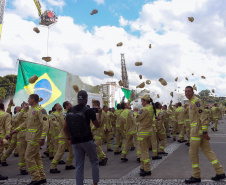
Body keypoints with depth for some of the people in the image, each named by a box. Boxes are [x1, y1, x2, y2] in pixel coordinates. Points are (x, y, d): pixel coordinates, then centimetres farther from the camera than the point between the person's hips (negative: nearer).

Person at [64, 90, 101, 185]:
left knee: (79, 166, 8)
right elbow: (97, 125, 3)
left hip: (75, 142, 3)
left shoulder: (70, 110, 3)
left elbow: (65, 128, 4)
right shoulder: (89, 110, -8)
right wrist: (100, 113, 15)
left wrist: (69, 138, 15)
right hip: (87, 140, -3)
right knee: (94, 162, 13)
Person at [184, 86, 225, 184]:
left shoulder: (196, 101, -13)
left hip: (197, 131, -10)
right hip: (201, 131, 10)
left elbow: (203, 117, -19)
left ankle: (196, 176, 9)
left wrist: (205, 132, -22)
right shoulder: (191, 102, 18)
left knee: (193, 153, -2)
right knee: (208, 151, 11)